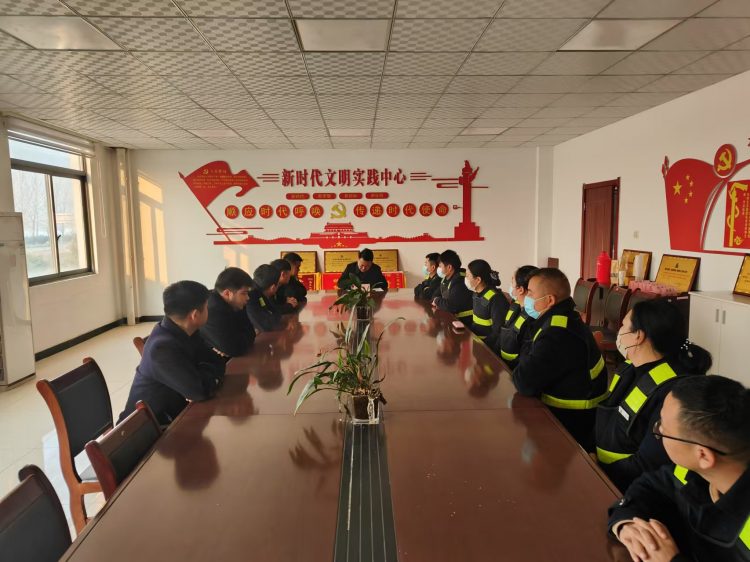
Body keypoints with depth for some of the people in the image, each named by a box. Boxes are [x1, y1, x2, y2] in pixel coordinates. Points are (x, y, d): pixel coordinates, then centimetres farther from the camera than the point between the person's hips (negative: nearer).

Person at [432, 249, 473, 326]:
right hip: (450, 317, 7)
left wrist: (437, 301, -10)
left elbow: (451, 306, -28)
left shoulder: (460, 282, -22)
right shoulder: (446, 279, 6)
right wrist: (439, 302, -6)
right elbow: (437, 294, 16)